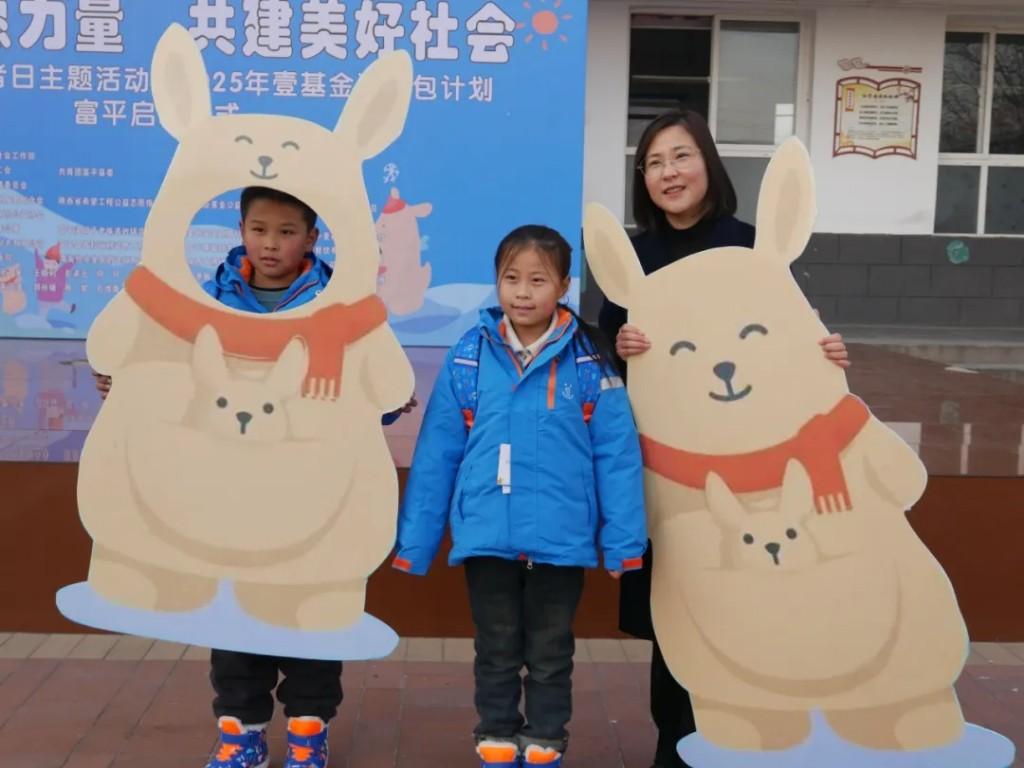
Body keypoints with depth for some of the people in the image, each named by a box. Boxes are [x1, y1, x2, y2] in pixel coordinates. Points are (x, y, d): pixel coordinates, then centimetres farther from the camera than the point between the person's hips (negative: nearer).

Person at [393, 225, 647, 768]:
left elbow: (616, 454, -5)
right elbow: (436, 455, 0)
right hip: (486, 538, 1)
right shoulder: (469, 356, -2)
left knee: (550, 655, 16)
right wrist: (415, 543, 2)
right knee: (496, 654, 17)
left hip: (562, 540, -1)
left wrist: (621, 541, -7)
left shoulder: (588, 360, -5)